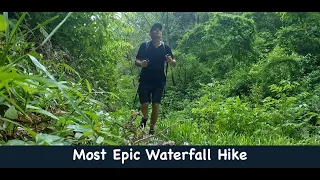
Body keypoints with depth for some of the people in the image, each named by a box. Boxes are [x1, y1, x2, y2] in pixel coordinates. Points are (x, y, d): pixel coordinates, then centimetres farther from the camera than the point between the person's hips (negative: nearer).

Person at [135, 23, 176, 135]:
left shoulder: (166, 47, 5)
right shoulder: (144, 45, 1)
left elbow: (174, 64, 8)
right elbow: (136, 61, 2)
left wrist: (170, 61, -16)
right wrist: (141, 64, -21)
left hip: (159, 81, 1)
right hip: (145, 80, -1)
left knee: (156, 105, -1)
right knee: (144, 104, -4)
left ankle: (152, 129, 13)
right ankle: (144, 119, 29)